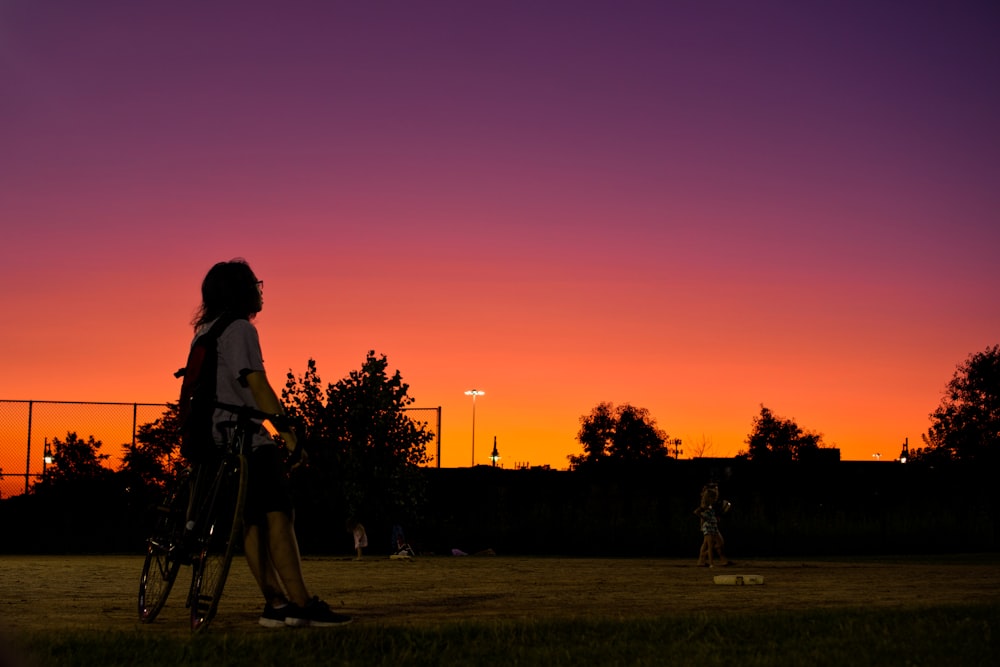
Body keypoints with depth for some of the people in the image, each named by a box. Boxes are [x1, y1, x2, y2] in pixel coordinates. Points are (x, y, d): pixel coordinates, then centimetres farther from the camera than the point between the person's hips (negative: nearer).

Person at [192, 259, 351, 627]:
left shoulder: (204, 331, 19)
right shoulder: (240, 328, -10)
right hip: (248, 438, -10)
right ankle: (301, 604, -18)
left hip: (220, 440, 10)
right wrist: (286, 429, -21)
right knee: (277, 515, -13)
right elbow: (255, 382, -18)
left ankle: (276, 603, 7)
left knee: (253, 520, 8)